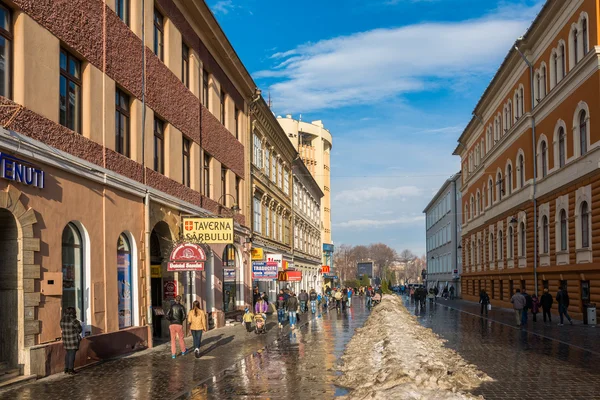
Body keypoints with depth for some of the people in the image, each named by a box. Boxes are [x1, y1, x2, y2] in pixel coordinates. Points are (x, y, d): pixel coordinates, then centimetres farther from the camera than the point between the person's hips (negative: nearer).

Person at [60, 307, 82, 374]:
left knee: (68, 353, 16)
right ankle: (70, 369, 1)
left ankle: (66, 369, 19)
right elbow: (79, 329, -7)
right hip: (73, 339, -7)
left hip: (65, 339, 7)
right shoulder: (74, 320, -16)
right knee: (72, 353, -1)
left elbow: (63, 329, 13)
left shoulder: (62, 320, 4)